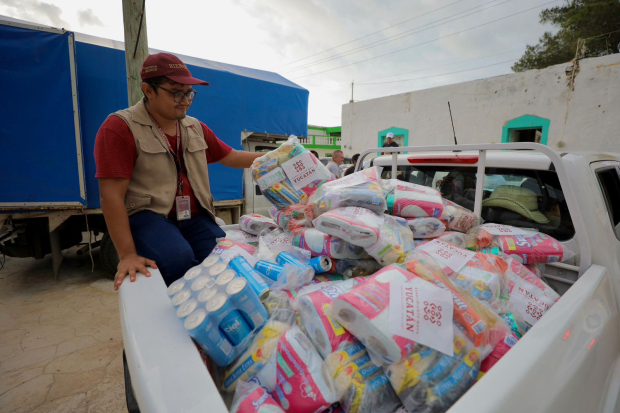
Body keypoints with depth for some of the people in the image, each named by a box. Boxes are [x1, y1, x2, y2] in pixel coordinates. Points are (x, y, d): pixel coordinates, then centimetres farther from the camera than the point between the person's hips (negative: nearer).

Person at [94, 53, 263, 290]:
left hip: (194, 217, 5)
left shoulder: (196, 128, 14)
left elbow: (231, 157, 21)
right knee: (179, 259, -34)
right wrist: (128, 254, -18)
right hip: (147, 215, -4)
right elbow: (112, 195, -11)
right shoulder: (119, 128, -5)